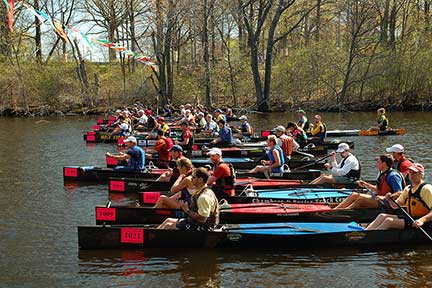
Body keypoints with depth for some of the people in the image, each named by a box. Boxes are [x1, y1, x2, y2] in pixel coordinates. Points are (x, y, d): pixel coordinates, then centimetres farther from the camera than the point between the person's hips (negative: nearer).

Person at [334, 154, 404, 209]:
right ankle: (334, 209, -10)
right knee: (354, 195, 0)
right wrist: (366, 185, 11)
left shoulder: (393, 176, -16)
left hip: (388, 202, -10)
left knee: (362, 199, -27)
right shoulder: (382, 175, 13)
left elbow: (399, 193, -23)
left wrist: (384, 197, -34)